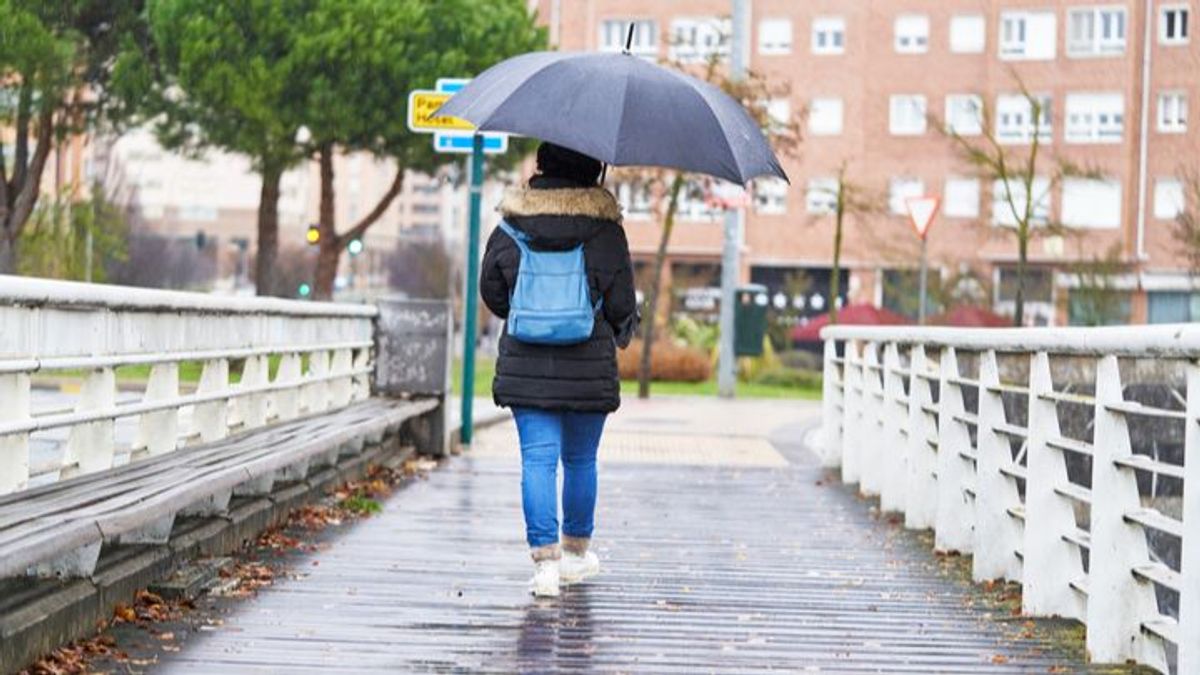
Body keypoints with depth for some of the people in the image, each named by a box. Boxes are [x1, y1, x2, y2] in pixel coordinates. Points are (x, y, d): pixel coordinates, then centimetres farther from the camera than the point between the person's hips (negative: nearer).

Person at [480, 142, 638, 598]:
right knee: (580, 459, 14)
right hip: (588, 367, -1)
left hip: (525, 365, 1)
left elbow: (491, 291, 8)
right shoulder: (604, 230, -7)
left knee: (538, 459, -1)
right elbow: (621, 304, -5)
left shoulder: (510, 227, 0)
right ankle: (576, 553, 28)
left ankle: (545, 559, -12)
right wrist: (622, 331, 18)